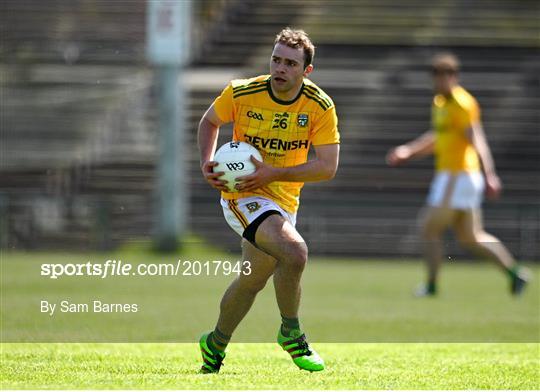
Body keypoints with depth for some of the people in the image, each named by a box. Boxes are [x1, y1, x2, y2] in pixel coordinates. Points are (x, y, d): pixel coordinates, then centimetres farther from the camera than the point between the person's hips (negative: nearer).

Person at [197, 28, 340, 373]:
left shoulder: (321, 107, -11)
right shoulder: (241, 93, -13)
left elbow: (327, 167, -15)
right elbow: (209, 122, 8)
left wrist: (273, 173, -24)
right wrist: (208, 162, -8)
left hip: (283, 200, 4)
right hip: (242, 195, -4)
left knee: (252, 280, 17)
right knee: (294, 252, -28)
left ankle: (216, 345, 42)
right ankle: (291, 333, -8)